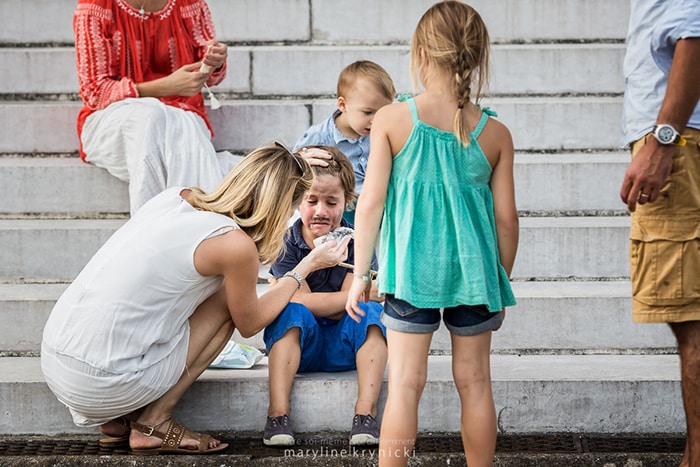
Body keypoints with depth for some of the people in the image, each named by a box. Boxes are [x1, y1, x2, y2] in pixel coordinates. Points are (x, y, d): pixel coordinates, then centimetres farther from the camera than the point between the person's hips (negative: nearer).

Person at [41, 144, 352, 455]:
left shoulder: (176, 196, 7)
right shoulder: (235, 244, -12)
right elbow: (249, 323, 8)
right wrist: (308, 265, 18)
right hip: (101, 386, -7)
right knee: (227, 300, 7)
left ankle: (121, 418, 15)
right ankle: (153, 424, 6)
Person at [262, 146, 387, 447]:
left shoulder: (356, 242, -8)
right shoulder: (285, 243, -11)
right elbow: (301, 302, -22)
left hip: (345, 349, 1)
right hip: (298, 347, -1)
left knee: (370, 312, -26)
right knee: (291, 311, -30)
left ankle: (366, 411, -33)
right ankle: (278, 412, -35)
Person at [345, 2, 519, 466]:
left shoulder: (392, 119, -7)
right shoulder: (495, 133, -2)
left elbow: (371, 203, -7)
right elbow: (506, 218, 1)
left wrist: (361, 273, 3)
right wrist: (501, 282, 15)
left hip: (412, 267, -2)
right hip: (473, 269, 2)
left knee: (406, 382, 4)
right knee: (474, 381, 13)